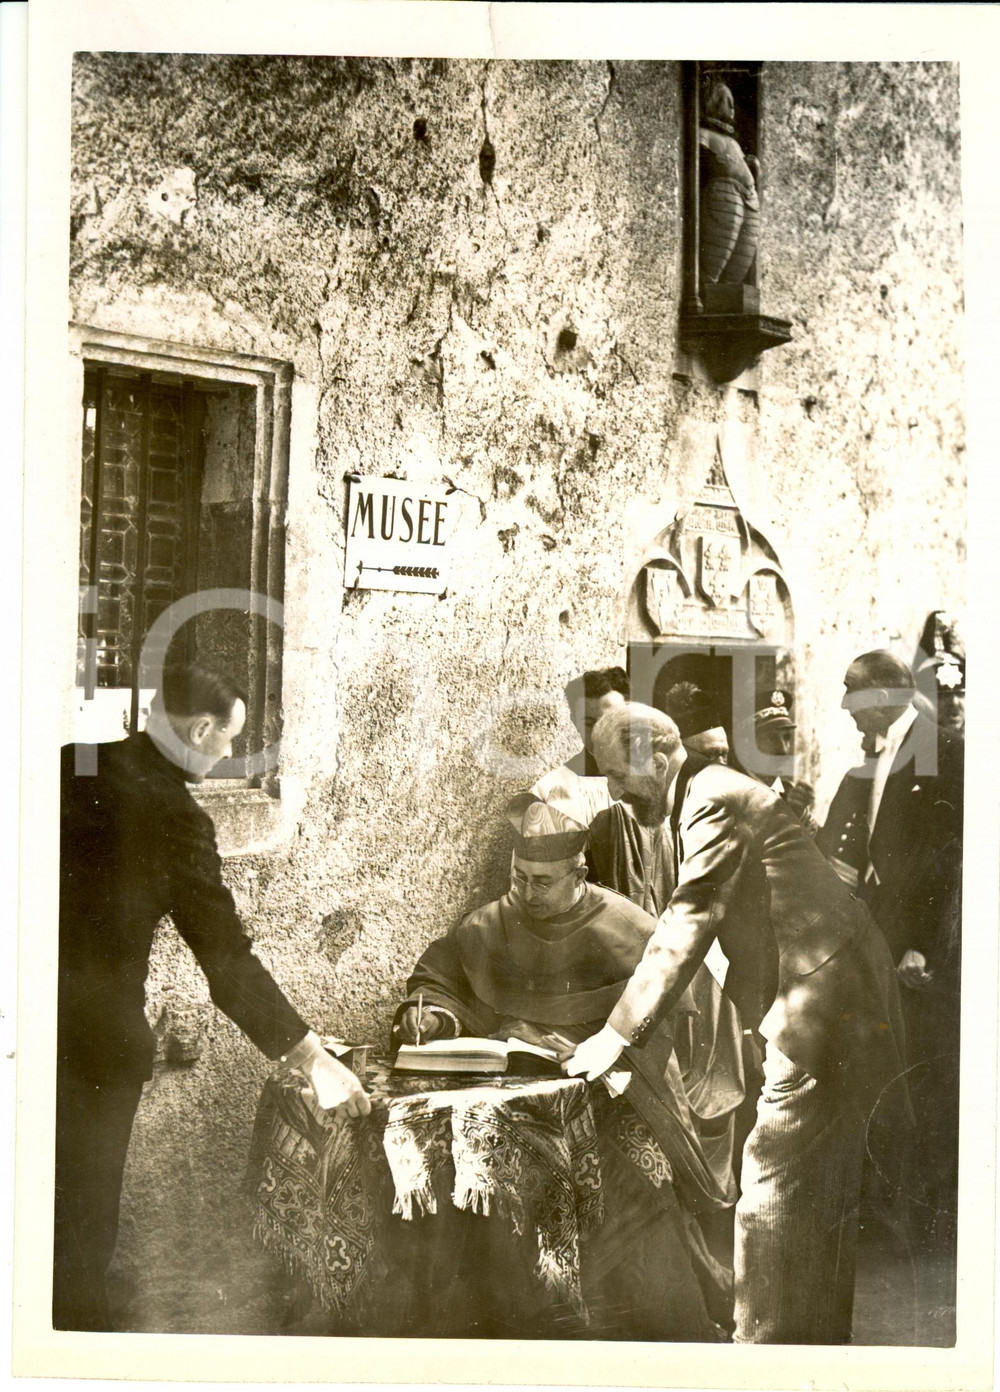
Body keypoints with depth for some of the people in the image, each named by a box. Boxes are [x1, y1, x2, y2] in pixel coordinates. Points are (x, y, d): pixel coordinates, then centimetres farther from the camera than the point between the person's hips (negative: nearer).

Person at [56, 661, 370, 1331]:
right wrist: (314, 1058, -11)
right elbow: (228, 957, -15)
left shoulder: (65, 767, 0)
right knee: (81, 1232, 8)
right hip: (97, 1046, -6)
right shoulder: (175, 816, -15)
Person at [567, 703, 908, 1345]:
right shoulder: (710, 794, 17)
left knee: (773, 1186, -6)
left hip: (825, 998, -11)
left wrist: (618, 1035, -15)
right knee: (824, 1190, 17)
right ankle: (822, 1337, 28)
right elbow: (688, 928, 22)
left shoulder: (715, 800, -15)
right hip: (845, 1000, 11)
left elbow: (685, 931, -19)